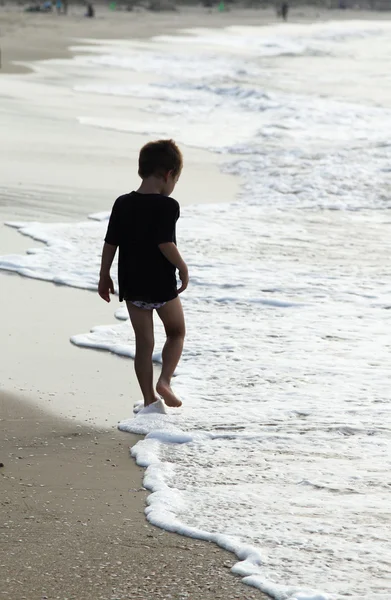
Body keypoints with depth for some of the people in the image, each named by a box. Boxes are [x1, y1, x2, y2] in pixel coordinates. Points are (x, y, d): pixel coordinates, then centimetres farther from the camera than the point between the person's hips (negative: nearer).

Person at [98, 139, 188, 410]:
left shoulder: (122, 204, 1)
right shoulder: (167, 206, -15)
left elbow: (110, 244, 3)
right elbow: (165, 244, -21)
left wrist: (104, 276, 13)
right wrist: (183, 268, -7)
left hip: (132, 285, 4)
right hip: (162, 285, -4)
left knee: (144, 342, 11)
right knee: (176, 332, 17)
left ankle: (149, 397, 11)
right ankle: (165, 380, -1)